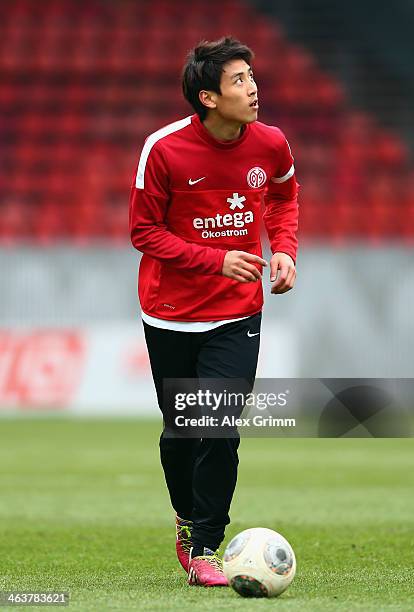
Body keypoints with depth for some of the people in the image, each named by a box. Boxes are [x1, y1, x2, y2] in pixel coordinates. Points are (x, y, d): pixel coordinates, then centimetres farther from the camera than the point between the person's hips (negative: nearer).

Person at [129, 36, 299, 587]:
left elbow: (285, 197, 15)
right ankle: (187, 520, 38)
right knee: (180, 432, 10)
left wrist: (284, 249, -2)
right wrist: (216, 260, -20)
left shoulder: (271, 145, -7)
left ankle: (203, 548, 1)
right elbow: (144, 231, -10)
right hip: (171, 310, -1)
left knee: (219, 429, -12)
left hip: (237, 314, 1)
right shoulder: (164, 149, -17)